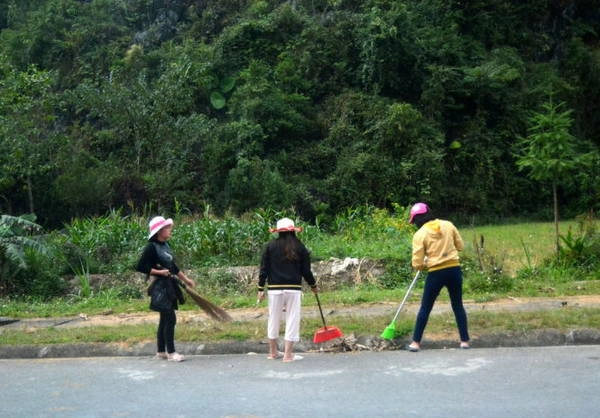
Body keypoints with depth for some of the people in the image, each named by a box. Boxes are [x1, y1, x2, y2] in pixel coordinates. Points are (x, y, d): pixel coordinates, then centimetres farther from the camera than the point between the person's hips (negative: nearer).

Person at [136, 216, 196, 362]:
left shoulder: (165, 245, 11)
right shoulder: (151, 247, -13)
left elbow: (173, 266, 20)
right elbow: (140, 266, -16)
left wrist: (186, 279, 22)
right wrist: (159, 272, -18)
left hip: (169, 285, 9)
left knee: (164, 319, 13)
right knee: (170, 318, -9)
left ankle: (160, 352, 21)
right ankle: (171, 352, -2)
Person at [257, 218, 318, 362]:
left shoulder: (270, 246, 1)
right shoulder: (300, 247, 1)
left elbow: (264, 269, 0)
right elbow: (306, 270, 4)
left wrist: (261, 289, 6)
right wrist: (313, 286, 19)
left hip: (274, 289, 1)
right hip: (294, 289, -1)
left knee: (274, 319, 13)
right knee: (292, 319, 4)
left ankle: (273, 352, 25)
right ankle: (288, 354, 3)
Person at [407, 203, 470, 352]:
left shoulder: (419, 234, -7)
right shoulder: (448, 225, 2)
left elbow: (417, 264, -8)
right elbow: (460, 246, 10)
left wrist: (423, 265, 14)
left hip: (436, 273, -3)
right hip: (454, 269, 3)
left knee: (425, 308, 9)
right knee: (458, 306, 15)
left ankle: (416, 342, 12)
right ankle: (465, 341, 17)